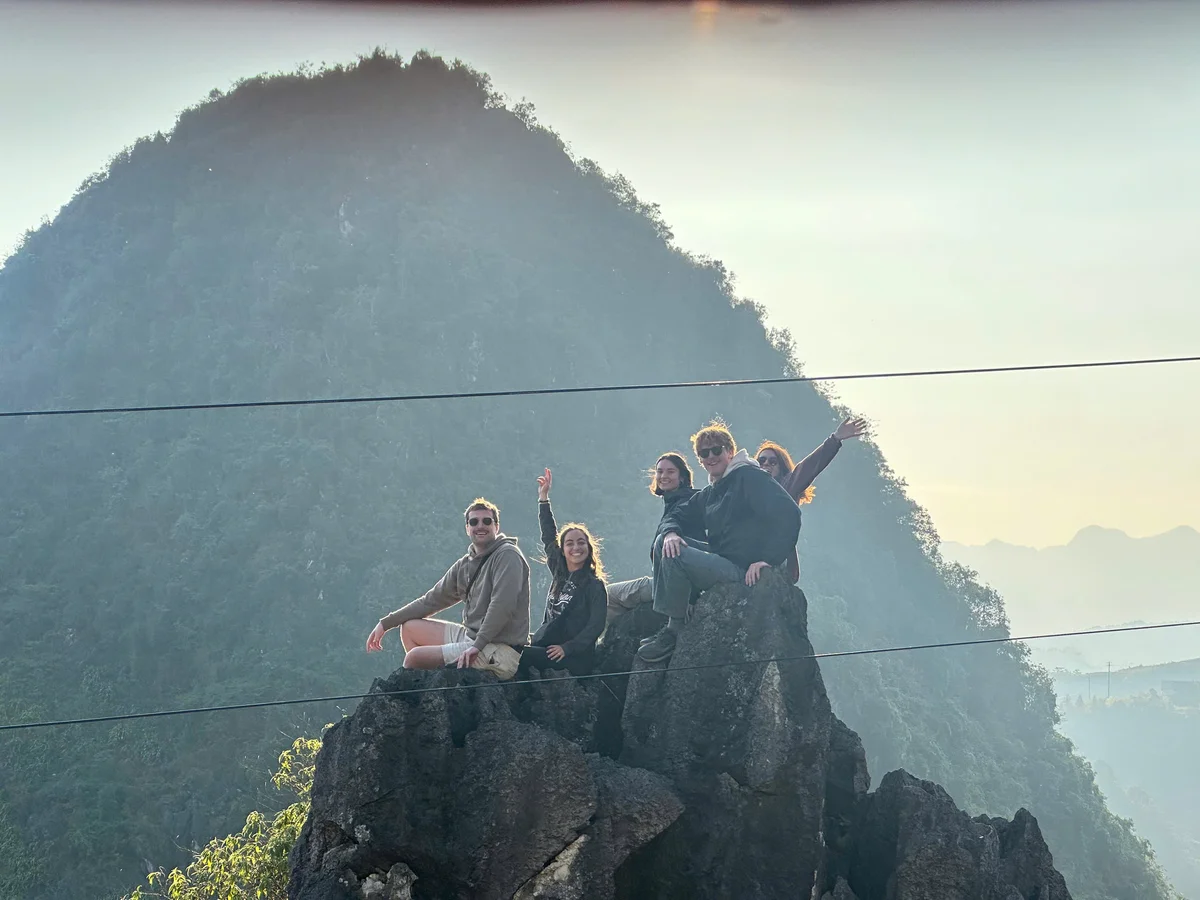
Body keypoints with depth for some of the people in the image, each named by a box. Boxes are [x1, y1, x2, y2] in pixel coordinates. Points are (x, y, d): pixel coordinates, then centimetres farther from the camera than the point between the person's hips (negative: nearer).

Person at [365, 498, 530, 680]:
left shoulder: (508, 556, -11)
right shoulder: (465, 565, 14)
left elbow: (502, 605, -23)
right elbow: (431, 600, 20)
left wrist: (477, 646, -28)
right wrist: (385, 624, 16)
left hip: (500, 650, -9)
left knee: (413, 657, -14)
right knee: (409, 627, 13)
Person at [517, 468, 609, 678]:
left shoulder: (594, 585, -4)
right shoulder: (559, 575, 14)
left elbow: (596, 626, -10)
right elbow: (548, 537, 24)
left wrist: (567, 648, -18)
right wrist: (543, 497, 26)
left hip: (576, 658, -7)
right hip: (545, 648, 7)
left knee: (517, 655, -26)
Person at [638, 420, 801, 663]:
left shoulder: (750, 477, -8)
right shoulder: (709, 494, 20)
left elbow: (788, 513, -20)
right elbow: (675, 516, 21)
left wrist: (768, 560, -25)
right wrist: (671, 533, -6)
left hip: (744, 571, -9)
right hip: (722, 560, 9)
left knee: (674, 557, -22)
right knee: (665, 544, 7)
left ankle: (675, 630, -10)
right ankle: (664, 621, 3)